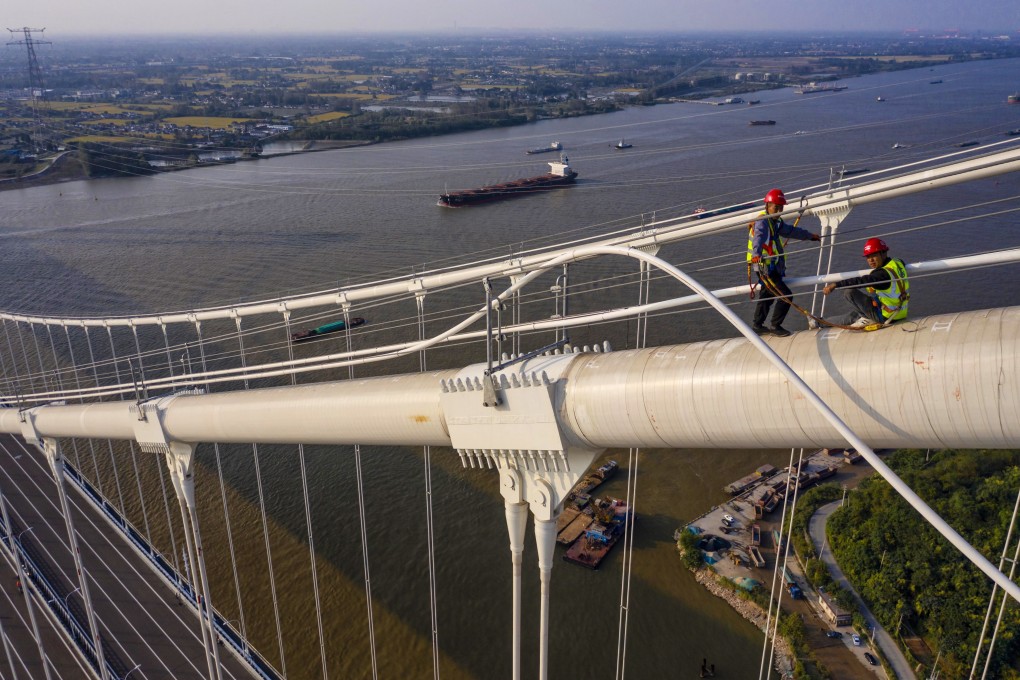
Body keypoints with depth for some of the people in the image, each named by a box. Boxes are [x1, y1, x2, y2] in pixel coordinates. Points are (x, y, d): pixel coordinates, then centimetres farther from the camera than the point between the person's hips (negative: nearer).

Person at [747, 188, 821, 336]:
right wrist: (756, 254, -55)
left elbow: (790, 231, 31)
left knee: (767, 296, 19)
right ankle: (775, 326, 3)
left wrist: (810, 236, 39)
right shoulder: (762, 221, -16)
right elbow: (758, 237, -36)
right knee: (785, 296, -8)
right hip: (765, 267, -10)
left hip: (772, 267, 10)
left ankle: (757, 326, 30)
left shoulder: (775, 221, 15)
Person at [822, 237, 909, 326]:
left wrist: (835, 285, -39)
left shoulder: (883, 274, -25)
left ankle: (868, 319, -2)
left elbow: (861, 281, -36)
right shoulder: (897, 263, 1)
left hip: (885, 317, -10)